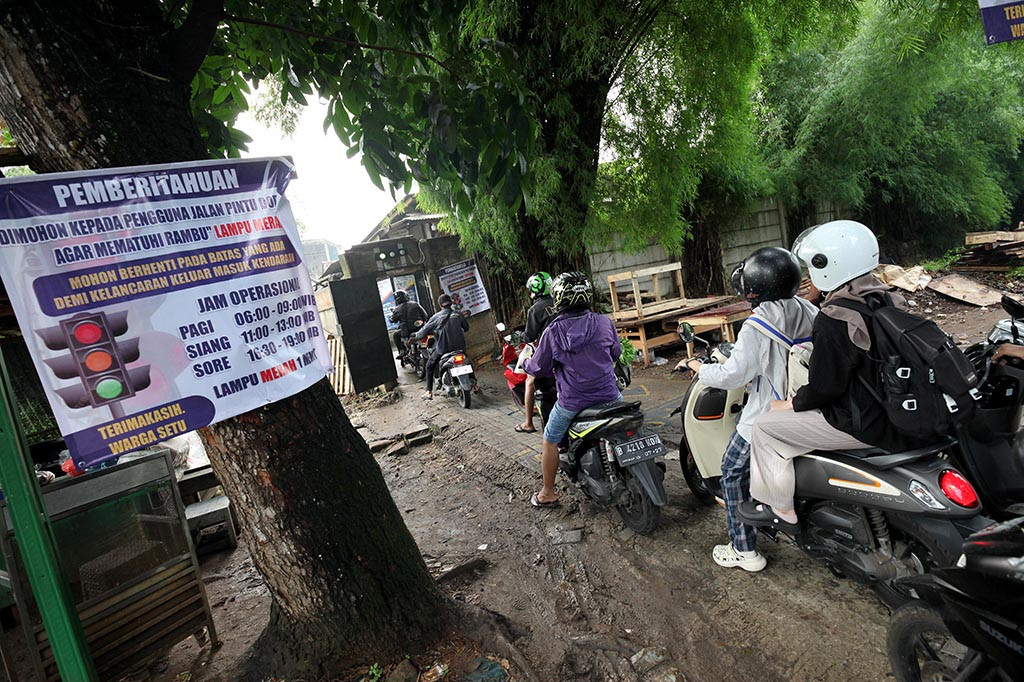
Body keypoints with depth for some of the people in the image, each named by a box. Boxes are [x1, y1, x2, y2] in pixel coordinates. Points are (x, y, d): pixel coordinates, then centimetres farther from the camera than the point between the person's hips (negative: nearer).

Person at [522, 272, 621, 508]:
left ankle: (548, 494, 31)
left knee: (550, 442, 21)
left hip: (571, 402, -2)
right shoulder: (604, 323, -5)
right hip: (607, 395, 2)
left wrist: (526, 363, 22)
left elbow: (538, 368, -1)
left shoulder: (553, 331, -10)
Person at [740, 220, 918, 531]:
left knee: (767, 427, -3)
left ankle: (781, 511, 11)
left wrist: (790, 405, -4)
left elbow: (824, 387, -22)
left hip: (860, 425, -10)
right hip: (892, 411, 10)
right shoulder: (884, 299, 3)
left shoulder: (834, 319, -25)